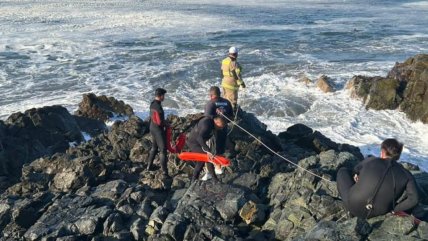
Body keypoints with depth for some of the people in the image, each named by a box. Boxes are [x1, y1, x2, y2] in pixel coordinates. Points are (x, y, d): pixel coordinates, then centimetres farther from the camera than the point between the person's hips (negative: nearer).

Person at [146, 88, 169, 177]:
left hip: (152, 127, 9)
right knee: (163, 150, -4)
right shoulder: (158, 107, -25)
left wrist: (164, 122, 13)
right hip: (158, 130, -9)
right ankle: (164, 172, -1)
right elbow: (160, 122, -24)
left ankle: (149, 166, 34)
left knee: (154, 147, 23)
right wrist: (167, 124, -5)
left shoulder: (152, 104, 3)